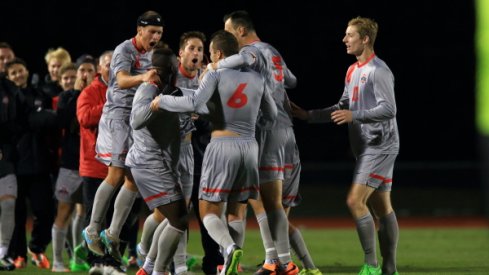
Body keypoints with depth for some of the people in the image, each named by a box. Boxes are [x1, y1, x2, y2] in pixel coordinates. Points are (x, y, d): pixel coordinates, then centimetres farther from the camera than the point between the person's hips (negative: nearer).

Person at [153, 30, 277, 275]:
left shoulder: (216, 74, -5)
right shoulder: (256, 78, 10)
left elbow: (194, 103, -18)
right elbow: (272, 116, 17)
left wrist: (162, 101, -4)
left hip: (222, 145, -5)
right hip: (249, 146, 5)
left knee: (209, 211, 1)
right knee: (237, 211, 14)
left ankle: (230, 248, -27)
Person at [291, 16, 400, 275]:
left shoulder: (378, 71, -14)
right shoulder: (353, 71, 15)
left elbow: (388, 109, -21)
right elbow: (343, 107, 23)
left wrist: (355, 116, -29)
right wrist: (308, 115, 16)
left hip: (379, 146, -9)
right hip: (365, 147, 9)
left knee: (355, 201, -16)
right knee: (382, 208, 10)